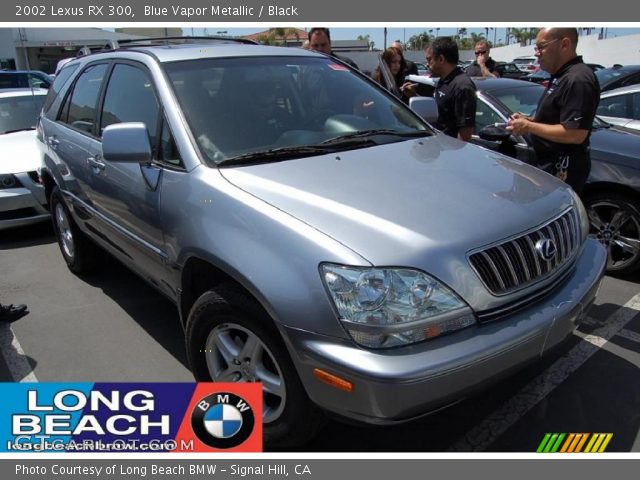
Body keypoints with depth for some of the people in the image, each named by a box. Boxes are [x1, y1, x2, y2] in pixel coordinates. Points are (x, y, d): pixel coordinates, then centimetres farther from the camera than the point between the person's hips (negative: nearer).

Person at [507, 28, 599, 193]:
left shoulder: (577, 79, -21)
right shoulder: (561, 76, 13)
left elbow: (575, 134, -27)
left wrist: (529, 126, -20)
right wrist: (528, 120, 5)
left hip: (562, 169, -11)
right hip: (550, 163, 11)